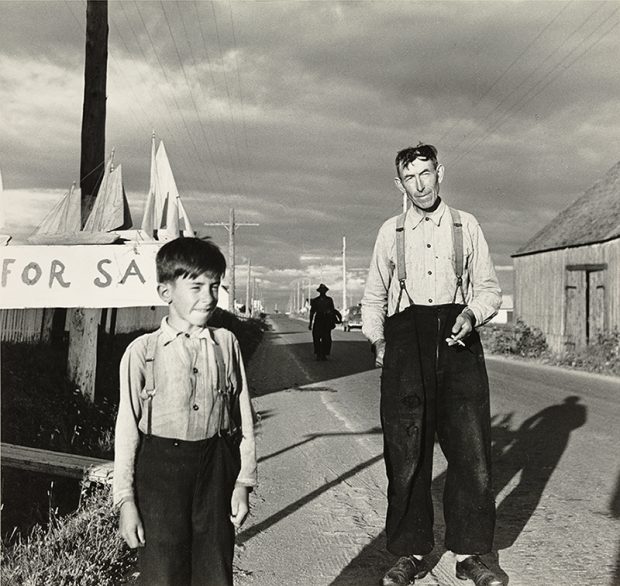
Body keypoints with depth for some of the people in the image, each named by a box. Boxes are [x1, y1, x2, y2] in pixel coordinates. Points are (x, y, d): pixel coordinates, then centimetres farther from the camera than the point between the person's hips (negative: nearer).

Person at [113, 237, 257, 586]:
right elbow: (127, 428, -3)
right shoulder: (143, 351, -5)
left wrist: (243, 483, 3)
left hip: (215, 467, 2)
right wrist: (126, 500, -3)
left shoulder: (226, 344, 0)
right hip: (159, 469, -1)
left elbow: (244, 417, 4)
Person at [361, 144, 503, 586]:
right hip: (406, 338, 1)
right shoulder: (391, 231, 13)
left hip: (457, 337, 0)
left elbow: (489, 287, 11)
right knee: (406, 451, 1)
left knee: (471, 447, -3)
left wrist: (471, 313, -9)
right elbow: (374, 295, 20)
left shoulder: (466, 226, 10)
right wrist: (377, 338, 7)